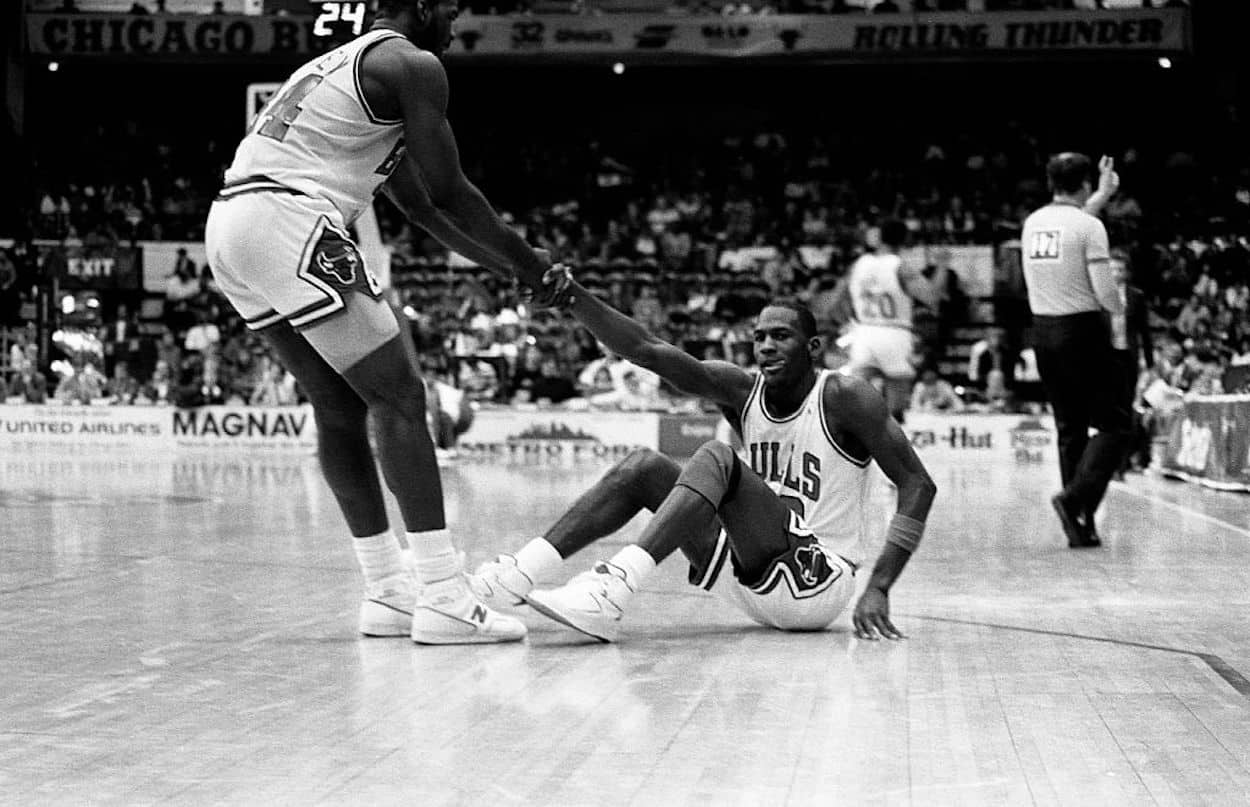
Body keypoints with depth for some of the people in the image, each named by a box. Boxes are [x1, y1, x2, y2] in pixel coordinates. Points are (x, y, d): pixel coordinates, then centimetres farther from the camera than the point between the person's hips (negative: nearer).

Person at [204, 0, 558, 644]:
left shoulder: (344, 63, 31)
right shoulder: (413, 64, 1)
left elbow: (419, 204, 35)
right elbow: (449, 192, -2)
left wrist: (505, 266, 35)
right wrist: (525, 261, 12)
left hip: (228, 225, 9)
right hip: (289, 223, -9)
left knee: (341, 409, 16)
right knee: (399, 398, -4)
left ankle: (389, 591, 20)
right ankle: (442, 599, -8)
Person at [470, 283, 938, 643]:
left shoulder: (844, 397, -9)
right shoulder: (742, 391, 5)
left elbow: (918, 484, -14)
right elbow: (645, 349, -6)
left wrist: (878, 588, -24)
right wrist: (571, 296, -20)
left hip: (821, 581, -7)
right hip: (760, 579, 7)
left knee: (716, 457, -25)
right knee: (644, 468, -3)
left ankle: (615, 588, -42)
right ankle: (522, 572, -15)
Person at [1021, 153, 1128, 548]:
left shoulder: (1032, 222, 6)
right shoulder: (1090, 227, -13)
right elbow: (1104, 293, -15)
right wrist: (1120, 307, 7)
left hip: (1043, 330, 7)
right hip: (1082, 330, -7)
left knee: (1070, 427, 14)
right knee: (1114, 424, 2)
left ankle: (1082, 524, 12)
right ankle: (1074, 498, -17)